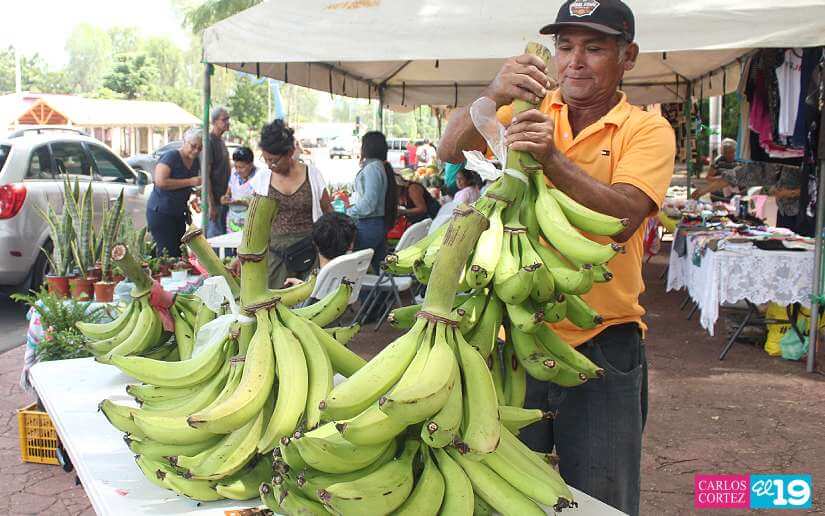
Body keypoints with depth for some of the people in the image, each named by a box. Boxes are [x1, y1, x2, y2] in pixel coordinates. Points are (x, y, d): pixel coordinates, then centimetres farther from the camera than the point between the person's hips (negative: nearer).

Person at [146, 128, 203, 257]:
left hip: (179, 214, 8)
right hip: (160, 213, -8)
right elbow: (160, 182, -26)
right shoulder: (171, 156, -12)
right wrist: (190, 182, -23)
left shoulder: (195, 162, 11)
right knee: (168, 254, -11)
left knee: (179, 253, 5)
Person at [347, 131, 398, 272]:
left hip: (368, 225, -9)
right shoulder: (384, 167, 11)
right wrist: (352, 206, 21)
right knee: (379, 268, 14)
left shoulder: (371, 168, -17)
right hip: (382, 224, 9)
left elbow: (368, 204, -22)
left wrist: (348, 213, -11)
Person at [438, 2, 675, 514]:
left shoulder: (648, 130, -2)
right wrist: (495, 96, -30)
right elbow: (450, 150, -12)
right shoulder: (528, 110, 5)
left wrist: (552, 158, -33)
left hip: (602, 343, -2)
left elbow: (623, 215, -20)